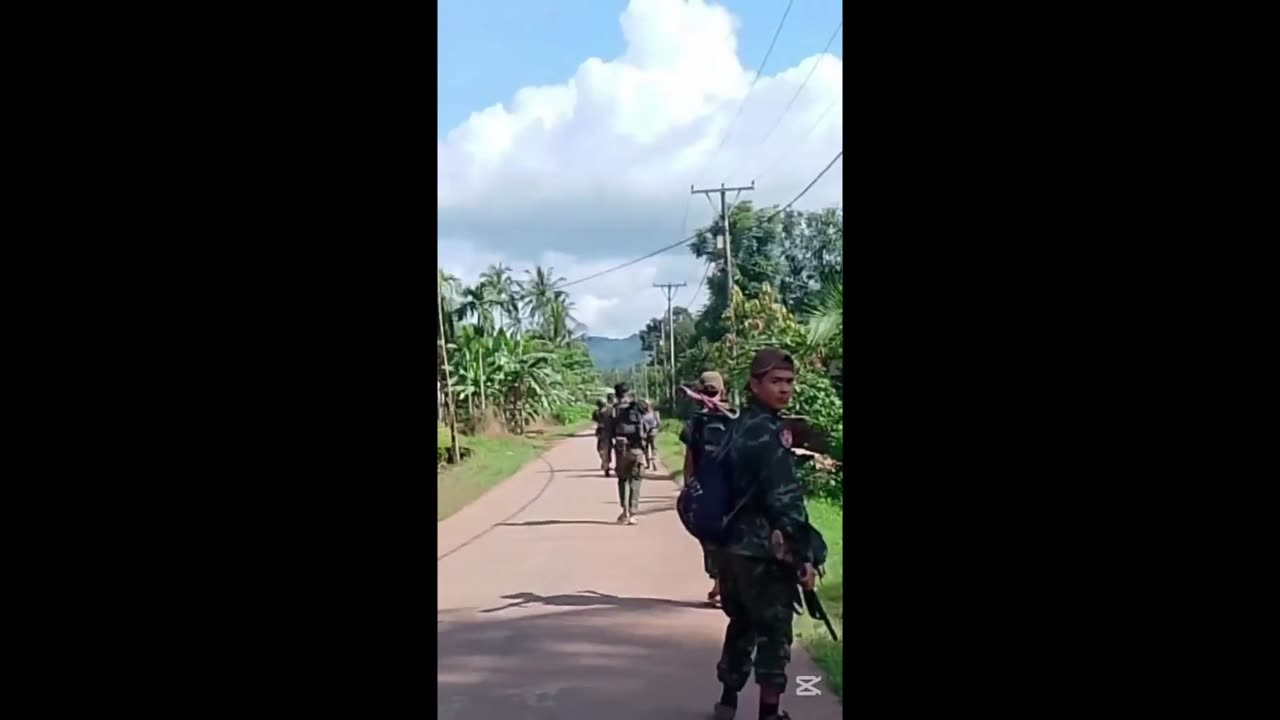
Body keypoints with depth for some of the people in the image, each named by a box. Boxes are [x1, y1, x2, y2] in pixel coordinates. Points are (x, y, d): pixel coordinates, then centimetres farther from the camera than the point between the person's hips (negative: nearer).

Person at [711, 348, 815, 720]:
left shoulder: (739, 426, 12)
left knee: (742, 624, 21)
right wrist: (805, 556, -19)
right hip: (764, 551, -9)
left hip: (732, 546, 9)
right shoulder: (769, 431, -17)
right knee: (774, 633, 2)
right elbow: (785, 499, -23)